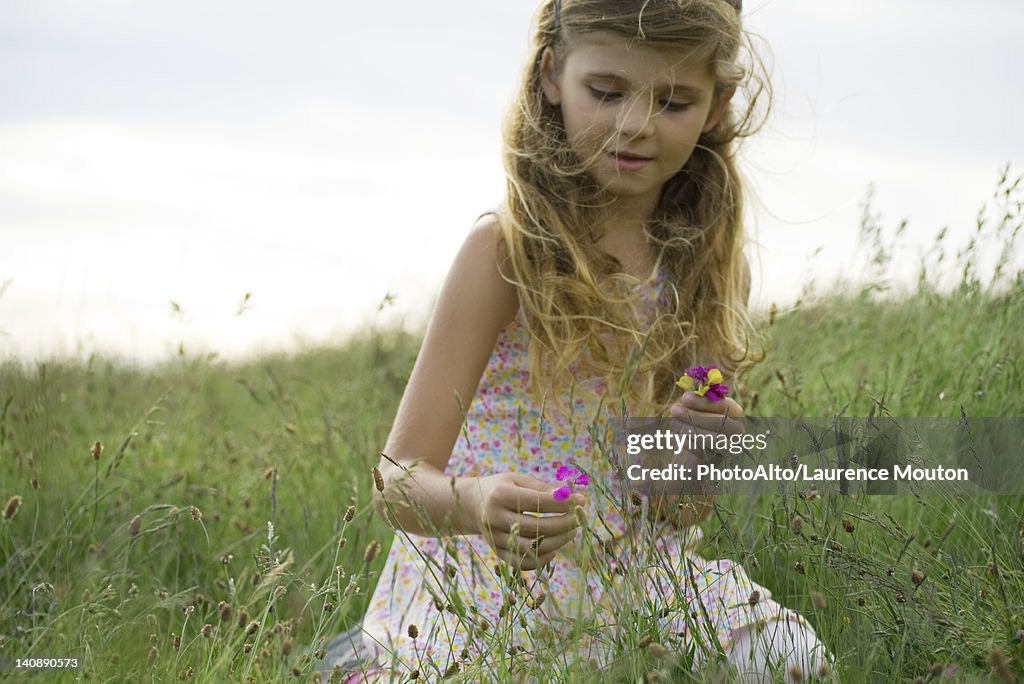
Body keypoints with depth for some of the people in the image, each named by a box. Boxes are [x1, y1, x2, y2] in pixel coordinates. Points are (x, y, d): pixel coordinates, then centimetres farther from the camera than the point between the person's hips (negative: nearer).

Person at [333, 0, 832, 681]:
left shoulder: (712, 265, 3)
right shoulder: (507, 248, -11)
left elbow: (682, 506, 8)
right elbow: (401, 483, -15)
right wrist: (475, 503, -38)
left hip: (640, 585, 4)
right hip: (493, 585, -4)